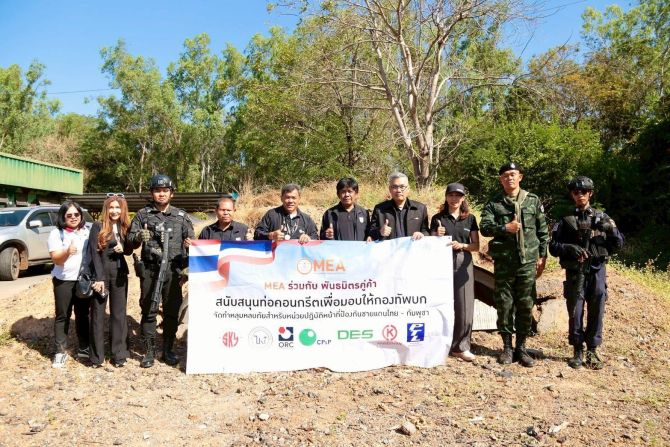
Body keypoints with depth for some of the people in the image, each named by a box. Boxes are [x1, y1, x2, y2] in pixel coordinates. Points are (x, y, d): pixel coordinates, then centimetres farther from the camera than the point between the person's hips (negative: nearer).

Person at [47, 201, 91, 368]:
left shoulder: (87, 231, 6)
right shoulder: (56, 233, -6)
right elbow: (56, 260, -14)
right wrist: (67, 251, -35)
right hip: (63, 281, -3)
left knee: (83, 315, 11)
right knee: (62, 316, 3)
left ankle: (84, 348, 21)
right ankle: (60, 351, 11)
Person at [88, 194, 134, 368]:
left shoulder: (125, 227, 6)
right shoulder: (97, 227, -4)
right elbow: (95, 253, -9)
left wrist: (123, 248, -10)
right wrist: (99, 278, -15)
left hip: (119, 275, 3)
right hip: (101, 274, -3)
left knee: (119, 314, 7)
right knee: (98, 315, 3)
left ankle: (119, 354, 15)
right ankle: (97, 356, 12)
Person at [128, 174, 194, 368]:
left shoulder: (181, 216, 9)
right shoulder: (143, 214, 7)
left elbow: (191, 240, 9)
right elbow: (130, 238, 4)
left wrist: (190, 244, -14)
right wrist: (138, 237, -18)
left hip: (173, 271, 1)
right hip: (149, 270, -1)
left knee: (172, 311, 6)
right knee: (148, 311, 4)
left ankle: (168, 350, 19)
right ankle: (149, 351, 14)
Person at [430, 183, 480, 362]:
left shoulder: (470, 219, 9)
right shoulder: (438, 218, 5)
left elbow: (476, 246, 8)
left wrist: (462, 245, -11)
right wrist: (437, 236, -14)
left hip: (463, 265, 1)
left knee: (464, 306, 0)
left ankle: (461, 347, 10)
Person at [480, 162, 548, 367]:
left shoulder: (533, 201, 8)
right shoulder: (494, 203, 5)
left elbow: (542, 231, 10)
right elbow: (484, 227, -7)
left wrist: (542, 256, 5)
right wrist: (505, 228, -22)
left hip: (528, 261, 1)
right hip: (503, 262, -1)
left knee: (526, 305, 4)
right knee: (504, 304, 3)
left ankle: (521, 347, 17)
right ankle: (507, 347, 16)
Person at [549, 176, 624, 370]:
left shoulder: (602, 218, 11)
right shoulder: (566, 220, 7)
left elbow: (618, 244, 9)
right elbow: (553, 247, 2)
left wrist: (611, 229, -10)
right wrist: (570, 248, -16)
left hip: (597, 271, 1)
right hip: (575, 272, -1)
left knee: (596, 312, 2)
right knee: (575, 312, 1)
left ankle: (592, 351, 13)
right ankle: (577, 351, 13)